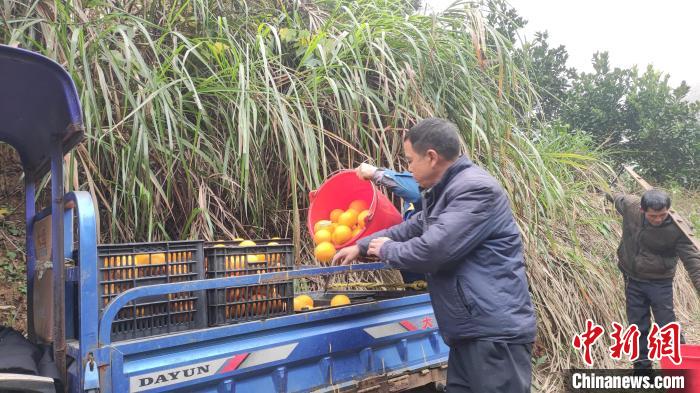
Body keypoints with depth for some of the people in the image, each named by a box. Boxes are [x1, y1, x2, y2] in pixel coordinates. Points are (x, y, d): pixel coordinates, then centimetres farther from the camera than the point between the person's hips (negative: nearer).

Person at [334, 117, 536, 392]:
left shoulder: (476, 188, -18)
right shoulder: (442, 192, 17)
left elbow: (433, 250, -25)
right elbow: (413, 227, 28)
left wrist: (386, 250, -6)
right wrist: (361, 246, 26)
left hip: (495, 332, -10)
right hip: (471, 330, 10)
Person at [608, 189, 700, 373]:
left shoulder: (676, 229, -22)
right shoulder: (630, 207, -14)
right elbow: (619, 199, 10)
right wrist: (608, 194, 31)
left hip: (660, 283, -3)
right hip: (633, 280, 3)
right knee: (638, 328, 11)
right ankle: (642, 367, 23)